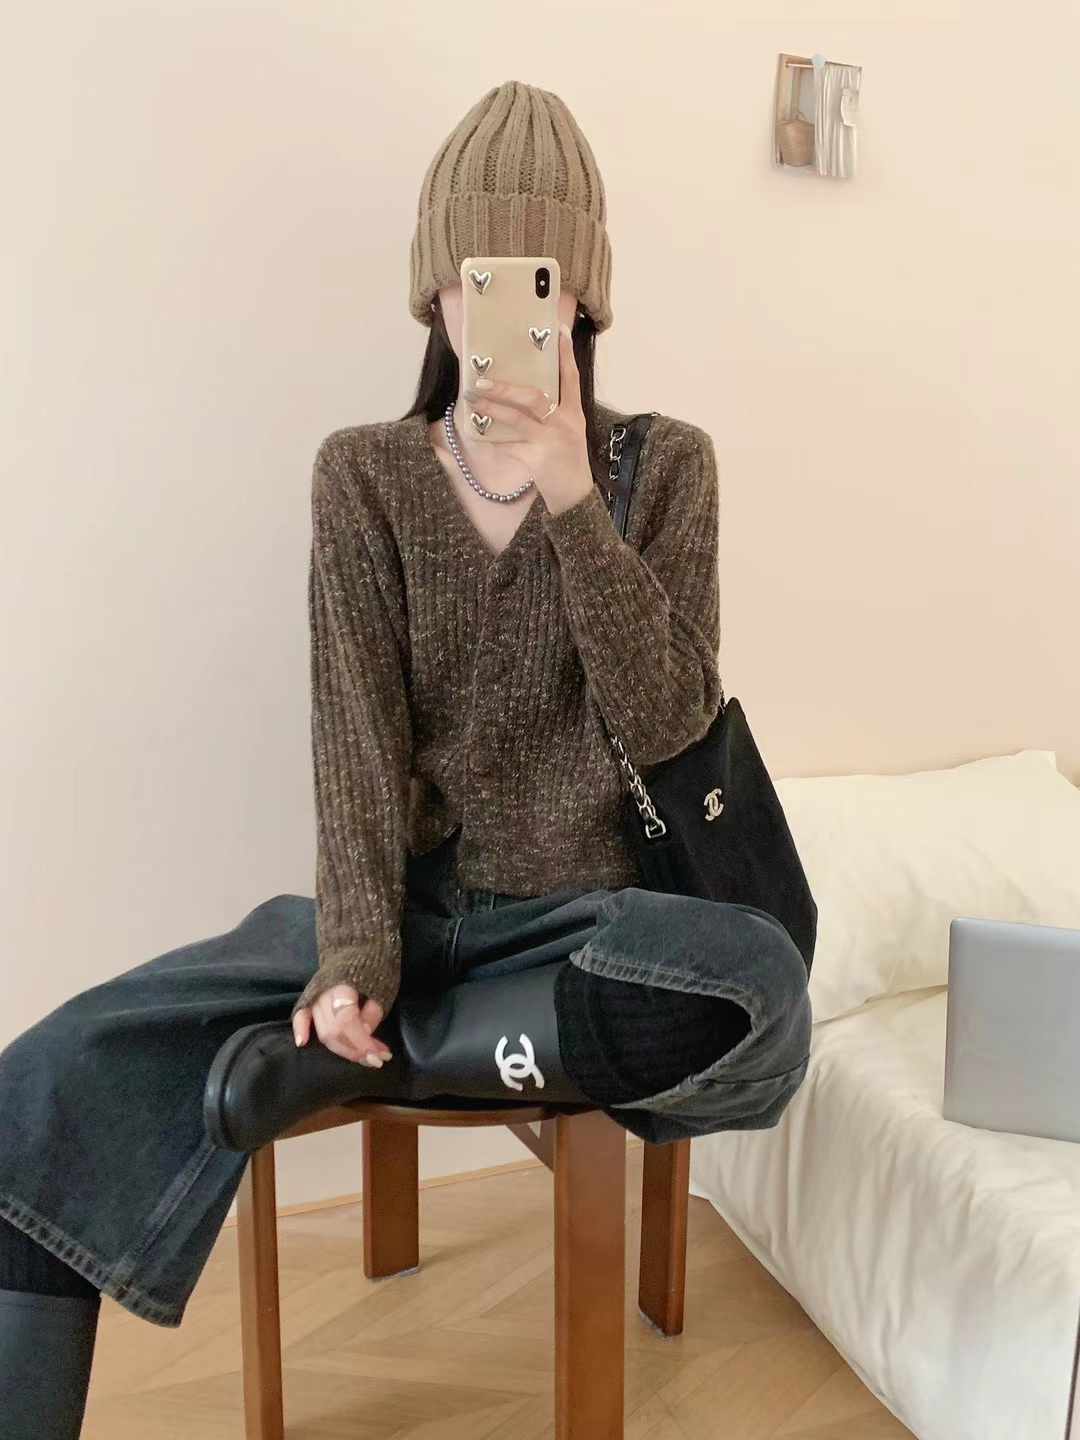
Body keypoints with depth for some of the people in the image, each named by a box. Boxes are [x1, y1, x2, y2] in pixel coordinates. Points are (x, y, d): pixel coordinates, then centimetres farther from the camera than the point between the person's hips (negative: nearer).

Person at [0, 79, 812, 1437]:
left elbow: (666, 718, -10)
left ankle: (335, 1057, -17)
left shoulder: (664, 465, -1)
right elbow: (357, 730, -7)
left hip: (589, 908, 0)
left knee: (756, 997, -36)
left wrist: (572, 497, -19)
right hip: (409, 897, 1)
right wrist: (354, 949, -20)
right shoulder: (363, 474, 1)